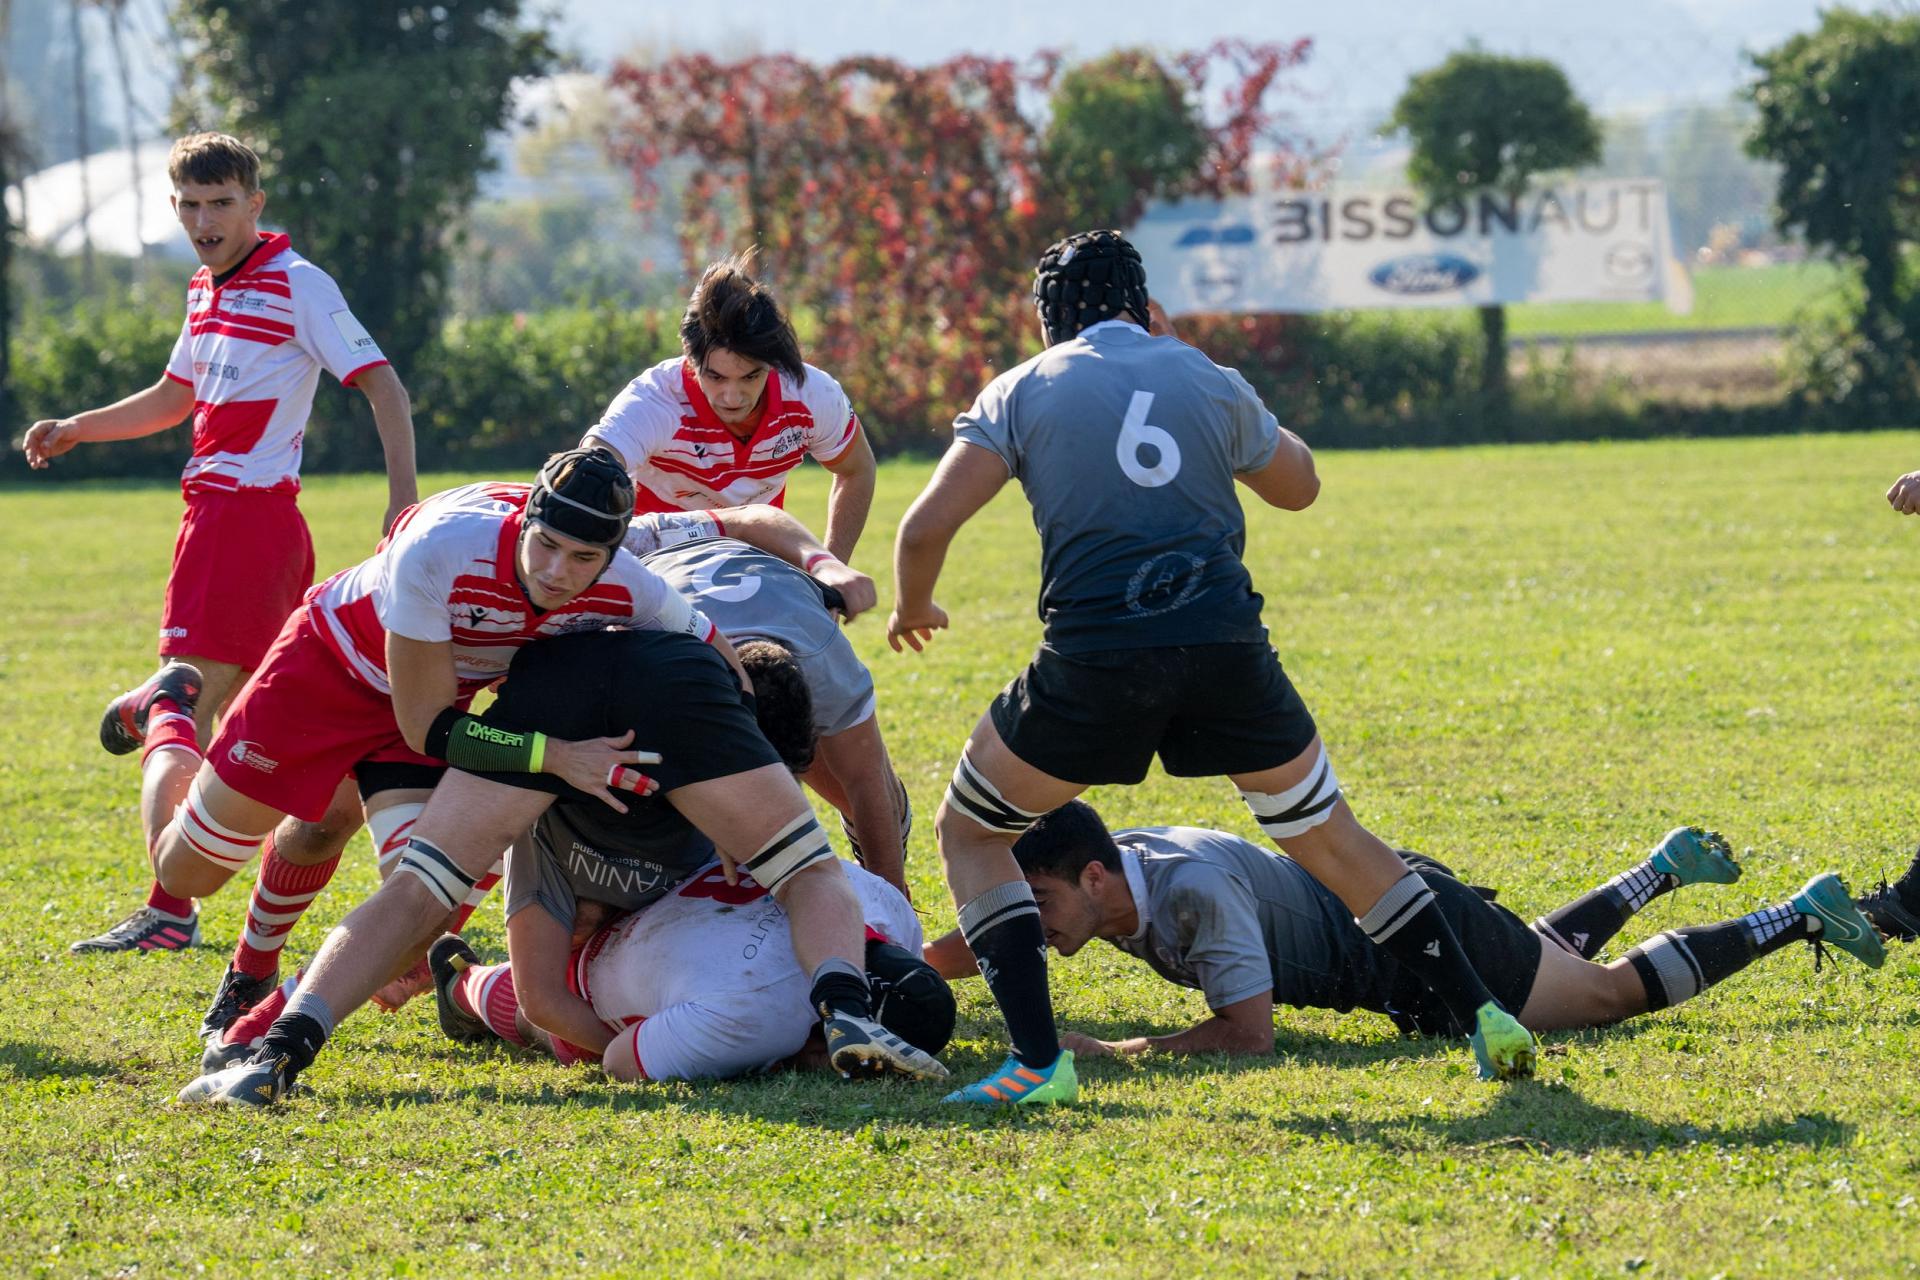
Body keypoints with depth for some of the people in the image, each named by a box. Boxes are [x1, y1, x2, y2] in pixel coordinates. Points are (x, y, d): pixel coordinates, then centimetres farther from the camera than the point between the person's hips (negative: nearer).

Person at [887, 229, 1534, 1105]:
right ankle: (1484, 1017, 15)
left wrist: (911, 607, 21)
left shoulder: (1020, 392, 9)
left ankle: (1039, 1059, -1)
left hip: (1095, 659, -3)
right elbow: (1298, 485, 33)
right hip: (1226, 643, 3)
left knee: (969, 832, 15)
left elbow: (926, 528, 1)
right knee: (1329, 836, 21)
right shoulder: (1208, 382, 16)